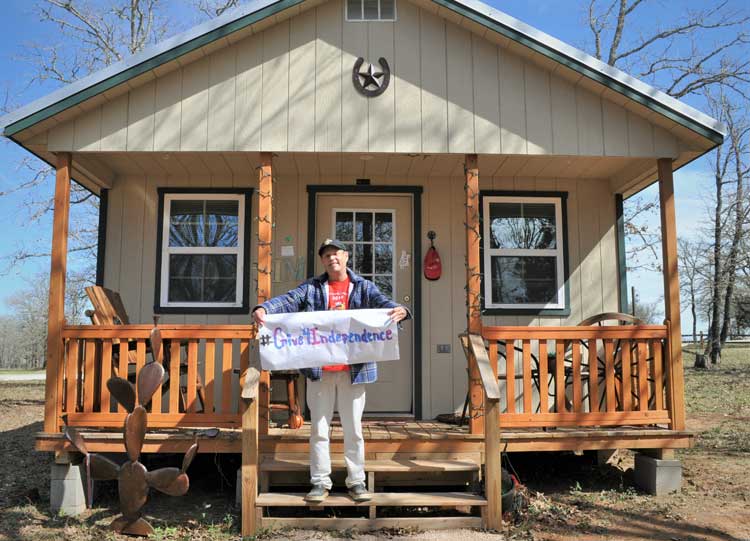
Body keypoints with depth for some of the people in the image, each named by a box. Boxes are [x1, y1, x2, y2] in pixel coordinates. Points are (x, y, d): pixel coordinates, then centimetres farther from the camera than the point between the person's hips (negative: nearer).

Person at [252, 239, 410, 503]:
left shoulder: (363, 287, 5)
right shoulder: (311, 288, 7)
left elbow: (381, 301, -10)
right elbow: (287, 300, -6)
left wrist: (399, 309, -33)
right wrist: (263, 308, -26)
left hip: (353, 370, -1)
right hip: (319, 371, 1)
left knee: (353, 428, 8)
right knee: (319, 428, 8)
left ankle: (356, 481, 20)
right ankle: (320, 482, 19)